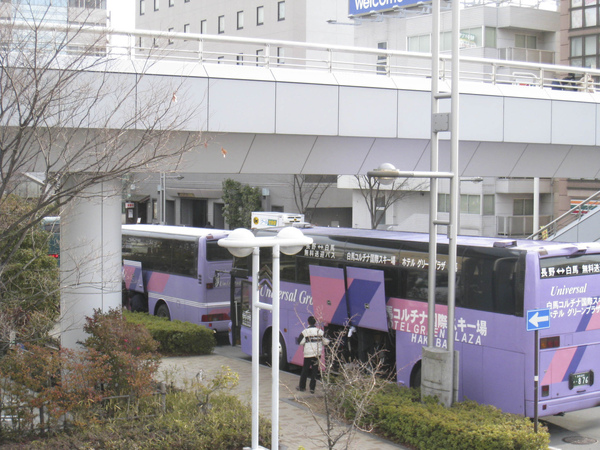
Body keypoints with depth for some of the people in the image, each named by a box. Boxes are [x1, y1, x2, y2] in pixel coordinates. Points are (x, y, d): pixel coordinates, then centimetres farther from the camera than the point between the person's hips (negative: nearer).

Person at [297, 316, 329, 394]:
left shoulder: (305, 332, -8)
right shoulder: (320, 331, 1)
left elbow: (301, 342, -13)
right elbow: (326, 342, 4)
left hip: (308, 354, -2)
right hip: (318, 354, 2)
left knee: (305, 370, 10)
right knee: (315, 371, 8)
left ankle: (302, 387, 19)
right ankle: (312, 388, 6)